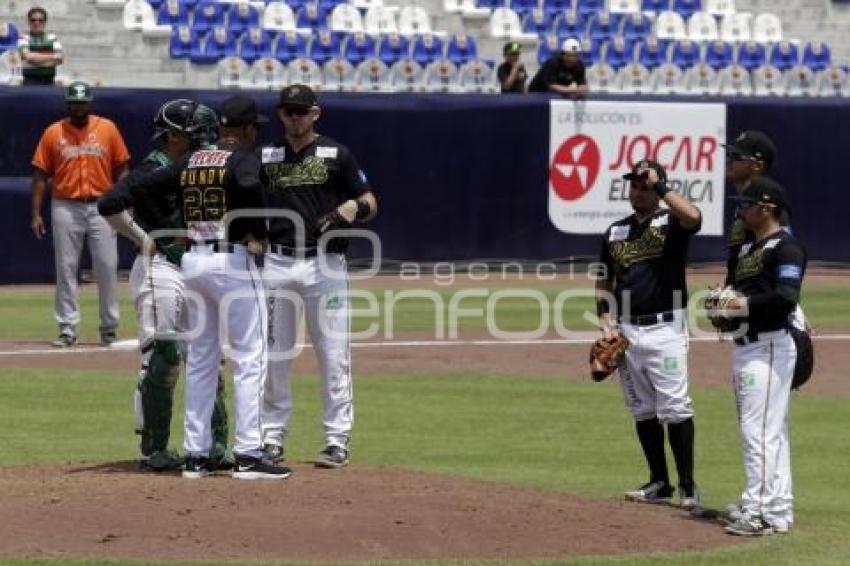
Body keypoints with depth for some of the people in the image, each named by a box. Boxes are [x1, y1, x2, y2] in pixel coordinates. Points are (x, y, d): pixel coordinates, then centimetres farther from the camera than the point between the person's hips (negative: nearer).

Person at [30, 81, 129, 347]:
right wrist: (36, 213, -2)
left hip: (101, 208, 0)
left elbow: (121, 170, 6)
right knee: (66, 269, 1)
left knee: (107, 268, -1)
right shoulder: (53, 133, 4)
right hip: (66, 208, 0)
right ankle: (67, 330, 6)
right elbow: (41, 175, 4)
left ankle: (109, 327, 9)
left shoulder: (107, 129, 4)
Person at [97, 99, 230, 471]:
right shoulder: (151, 172, -12)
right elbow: (109, 205, -24)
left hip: (192, 271, 9)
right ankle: (152, 451, -3)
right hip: (159, 272, -9)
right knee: (160, 362, -8)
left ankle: (214, 445, 15)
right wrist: (145, 240, -16)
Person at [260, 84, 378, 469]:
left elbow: (370, 203, 3)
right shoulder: (265, 158, 12)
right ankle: (272, 438, 13)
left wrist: (352, 209, -18)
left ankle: (337, 441, 1)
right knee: (274, 354, 5)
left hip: (325, 264, -3)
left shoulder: (335, 155, 4)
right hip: (277, 264, 3)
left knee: (333, 354, -4)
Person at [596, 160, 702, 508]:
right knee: (642, 411, 9)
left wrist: (660, 185, -19)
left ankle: (687, 486, -7)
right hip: (626, 332, 6)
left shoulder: (670, 223, -2)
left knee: (674, 409, -10)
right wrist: (606, 321, 6)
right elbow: (604, 282, 21)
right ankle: (659, 483, 17)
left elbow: (693, 216, -27)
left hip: (665, 329, -6)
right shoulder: (615, 232, 15)